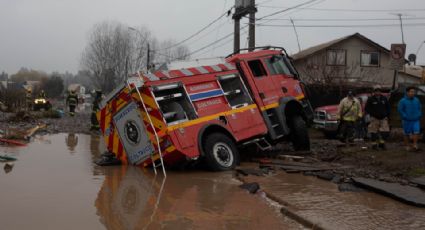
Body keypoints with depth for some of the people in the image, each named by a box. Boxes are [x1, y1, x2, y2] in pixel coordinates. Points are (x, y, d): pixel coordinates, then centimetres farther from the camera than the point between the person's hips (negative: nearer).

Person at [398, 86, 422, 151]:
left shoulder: (417, 100, 5)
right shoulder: (403, 101, -8)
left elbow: (420, 108, 16)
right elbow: (400, 110, -8)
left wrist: (419, 115, 4)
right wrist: (405, 117, -13)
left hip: (416, 120, 3)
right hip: (407, 121, -3)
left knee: (416, 132, -11)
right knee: (407, 134, 5)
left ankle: (415, 145, -7)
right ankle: (407, 146, 17)